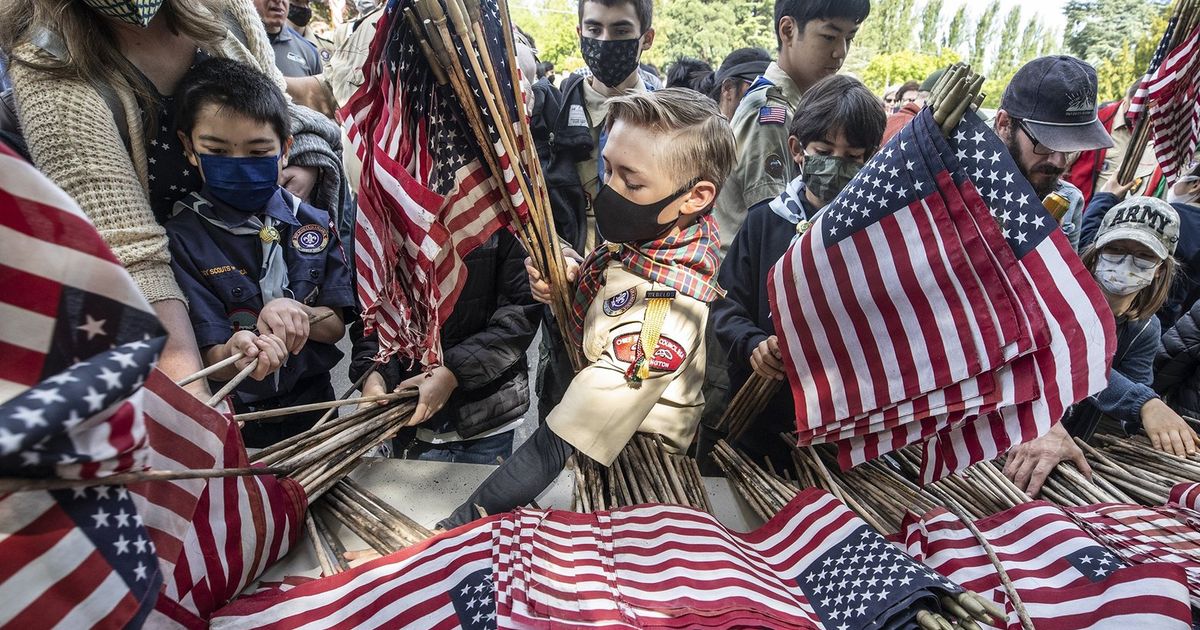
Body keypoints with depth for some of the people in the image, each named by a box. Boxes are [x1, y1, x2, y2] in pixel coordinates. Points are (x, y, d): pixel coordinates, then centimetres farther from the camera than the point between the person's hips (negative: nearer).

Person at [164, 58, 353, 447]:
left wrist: (294, 312, -25)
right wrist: (234, 355, -39)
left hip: (313, 406, 3)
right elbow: (207, 357, -16)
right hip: (231, 425, -3)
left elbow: (336, 325, -4)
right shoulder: (181, 238, -14)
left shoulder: (315, 225, -4)